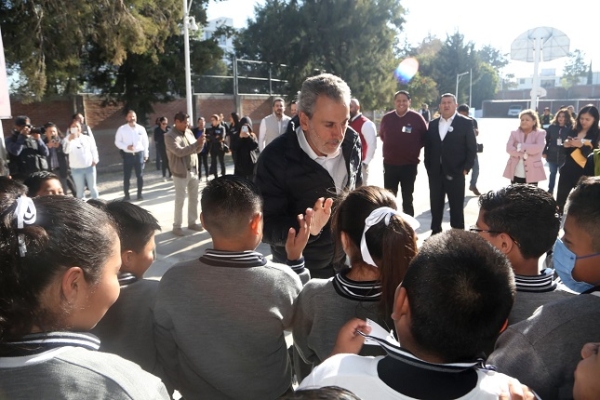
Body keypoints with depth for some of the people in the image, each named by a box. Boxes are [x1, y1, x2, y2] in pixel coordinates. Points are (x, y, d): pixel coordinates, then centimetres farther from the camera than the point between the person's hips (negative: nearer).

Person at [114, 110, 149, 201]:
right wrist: (126, 147, -16)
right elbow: (117, 142, 0)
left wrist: (146, 154, 8)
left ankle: (139, 194, 17)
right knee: (126, 176, 2)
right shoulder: (122, 129, -2)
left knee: (140, 175, 6)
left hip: (139, 154, 1)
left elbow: (145, 142, 9)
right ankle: (126, 195, 12)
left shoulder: (141, 128, 3)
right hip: (127, 155, -1)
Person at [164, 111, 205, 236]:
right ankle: (177, 226, 13)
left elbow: (196, 150, 13)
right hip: (181, 172, -6)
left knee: (194, 198, 13)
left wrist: (201, 144, -9)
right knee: (180, 200, 1)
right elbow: (179, 151, -24)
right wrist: (196, 143, -23)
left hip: (193, 170, 7)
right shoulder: (170, 136, -12)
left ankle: (192, 222, 26)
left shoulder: (189, 132, 9)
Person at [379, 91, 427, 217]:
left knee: (407, 198, 12)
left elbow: (425, 138, 3)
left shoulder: (417, 118, -7)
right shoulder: (387, 118, -1)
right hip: (389, 164, 2)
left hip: (409, 164, -2)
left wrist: (414, 149, -1)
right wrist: (391, 147, 10)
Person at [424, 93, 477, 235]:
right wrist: (428, 167, 5)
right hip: (435, 173, 4)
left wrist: (466, 168, -9)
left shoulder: (465, 123, -1)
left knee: (456, 207, 3)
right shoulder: (433, 124, 11)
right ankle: (435, 232, 24)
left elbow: (472, 148, -3)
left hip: (455, 173, -4)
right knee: (435, 206, 11)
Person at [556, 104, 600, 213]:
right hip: (567, 171, 5)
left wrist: (582, 145, -25)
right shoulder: (573, 131, 10)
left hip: (584, 174, -5)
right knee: (560, 201, 9)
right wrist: (565, 145, -7)